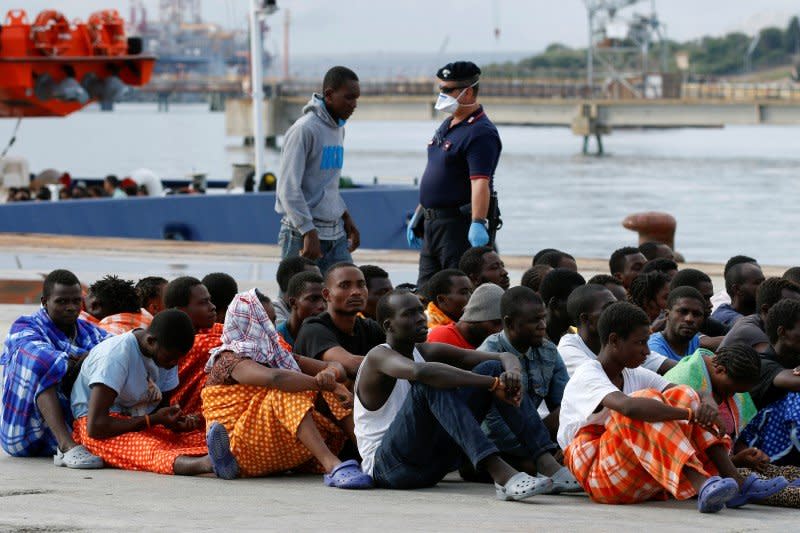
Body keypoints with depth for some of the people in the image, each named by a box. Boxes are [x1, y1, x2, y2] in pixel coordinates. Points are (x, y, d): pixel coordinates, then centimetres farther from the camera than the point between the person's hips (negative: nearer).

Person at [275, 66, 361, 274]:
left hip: (336, 234, 8)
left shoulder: (338, 129, 14)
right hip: (302, 234, -8)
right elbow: (288, 188, -19)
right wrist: (309, 232, -23)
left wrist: (346, 217, 16)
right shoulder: (304, 130, -14)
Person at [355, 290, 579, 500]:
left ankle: (548, 464, -19)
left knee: (494, 369, -2)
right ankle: (500, 473, -46)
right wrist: (493, 384, -35)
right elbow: (420, 371, -36)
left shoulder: (428, 352, 11)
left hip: (433, 459, 7)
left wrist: (512, 373, -21)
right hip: (386, 466, -7)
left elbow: (505, 358, 5)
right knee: (431, 383, -32)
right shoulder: (378, 357, -12)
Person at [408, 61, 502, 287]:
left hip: (460, 224, -10)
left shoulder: (481, 133, -16)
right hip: (432, 222, 10)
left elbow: (480, 182, -27)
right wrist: (419, 214, 23)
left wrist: (478, 224, -37)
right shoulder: (447, 125, 15)